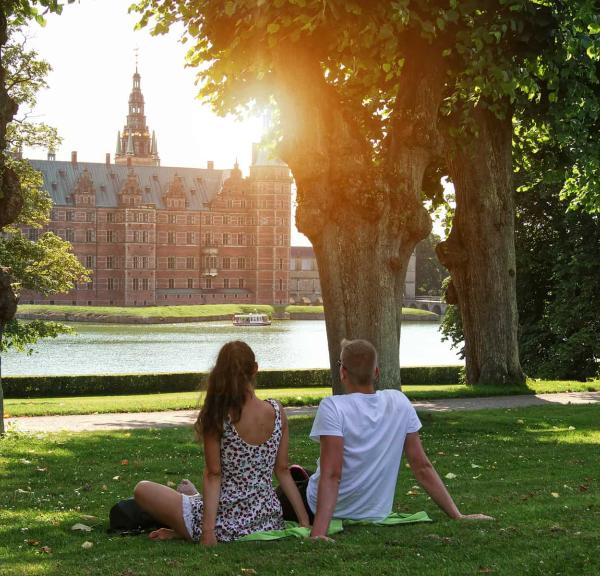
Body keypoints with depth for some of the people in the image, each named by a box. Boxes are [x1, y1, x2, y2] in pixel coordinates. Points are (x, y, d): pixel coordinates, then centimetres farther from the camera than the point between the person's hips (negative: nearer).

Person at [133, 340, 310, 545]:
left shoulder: (218, 417, -15)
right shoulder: (277, 412, -3)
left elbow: (213, 475, -16)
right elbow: (283, 471, 0)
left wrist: (208, 531, -14)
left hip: (225, 527, -5)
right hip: (269, 524, 6)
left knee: (143, 489, 11)